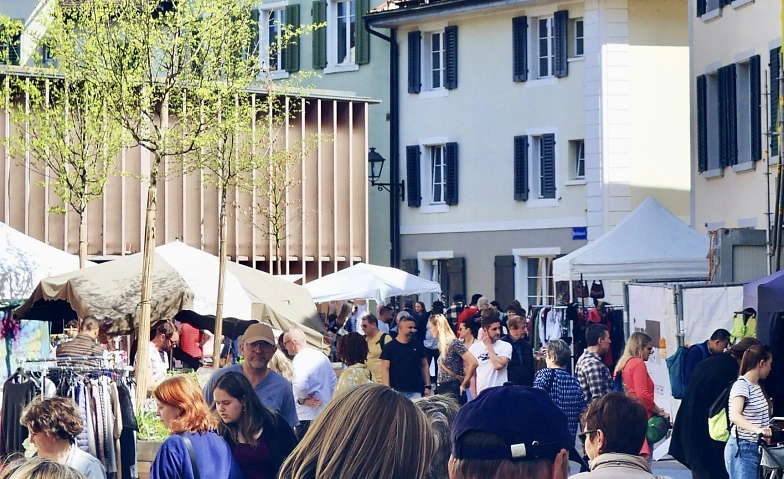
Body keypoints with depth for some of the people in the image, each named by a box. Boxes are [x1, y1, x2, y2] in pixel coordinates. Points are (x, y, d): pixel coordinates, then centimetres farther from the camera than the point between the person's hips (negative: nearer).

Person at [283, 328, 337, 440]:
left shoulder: (300, 359, -14)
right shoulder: (322, 357, 14)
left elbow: (300, 385, -30)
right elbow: (333, 382, 23)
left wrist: (302, 399, -13)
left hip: (307, 417, -9)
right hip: (325, 413, 9)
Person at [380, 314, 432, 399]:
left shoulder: (418, 345, 7)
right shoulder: (389, 347, 0)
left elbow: (424, 366, 13)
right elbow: (385, 370, -3)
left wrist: (427, 386, 7)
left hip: (415, 392, 2)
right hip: (396, 391, -2)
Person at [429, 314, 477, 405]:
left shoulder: (453, 342, -13)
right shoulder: (442, 344, 12)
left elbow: (473, 363, -19)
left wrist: (464, 384, -11)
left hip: (453, 390, -8)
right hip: (442, 390, 8)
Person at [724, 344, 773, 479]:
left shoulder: (757, 386, 16)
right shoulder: (741, 386, -15)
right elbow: (734, 416, -31)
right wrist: (757, 430, -45)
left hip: (754, 448, 10)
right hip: (742, 449, -10)